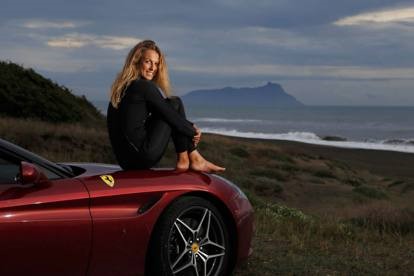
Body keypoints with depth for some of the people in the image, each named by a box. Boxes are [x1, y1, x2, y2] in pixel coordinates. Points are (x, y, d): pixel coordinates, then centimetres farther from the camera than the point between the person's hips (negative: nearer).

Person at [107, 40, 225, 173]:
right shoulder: (145, 86, -10)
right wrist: (193, 132, 8)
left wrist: (189, 127, 13)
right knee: (175, 104, 2)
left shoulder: (121, 88, 18)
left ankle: (183, 161, 12)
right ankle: (194, 159, 5)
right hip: (143, 157, -9)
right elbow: (171, 116, -8)